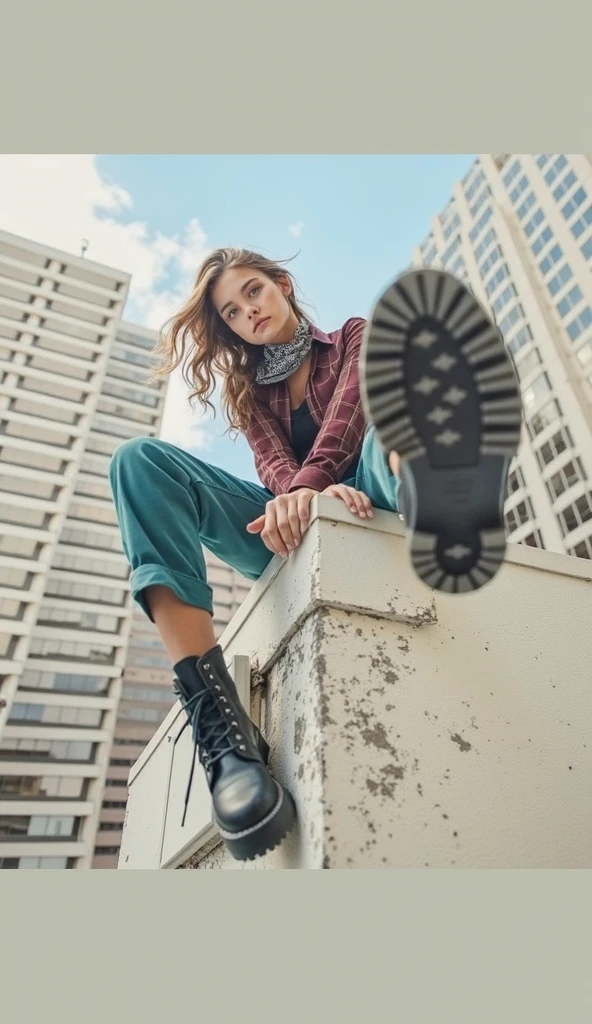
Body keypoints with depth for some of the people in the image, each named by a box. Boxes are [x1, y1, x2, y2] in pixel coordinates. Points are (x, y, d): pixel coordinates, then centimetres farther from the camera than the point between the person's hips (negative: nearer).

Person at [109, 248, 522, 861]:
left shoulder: (355, 339, 17)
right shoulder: (248, 390, 22)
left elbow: (347, 414, -6)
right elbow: (273, 463, 1)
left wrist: (306, 485, -27)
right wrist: (311, 494, -24)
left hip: (369, 507, -2)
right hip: (290, 536, 2)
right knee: (139, 458, -17)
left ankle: (438, 492, -64)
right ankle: (216, 720, -34)